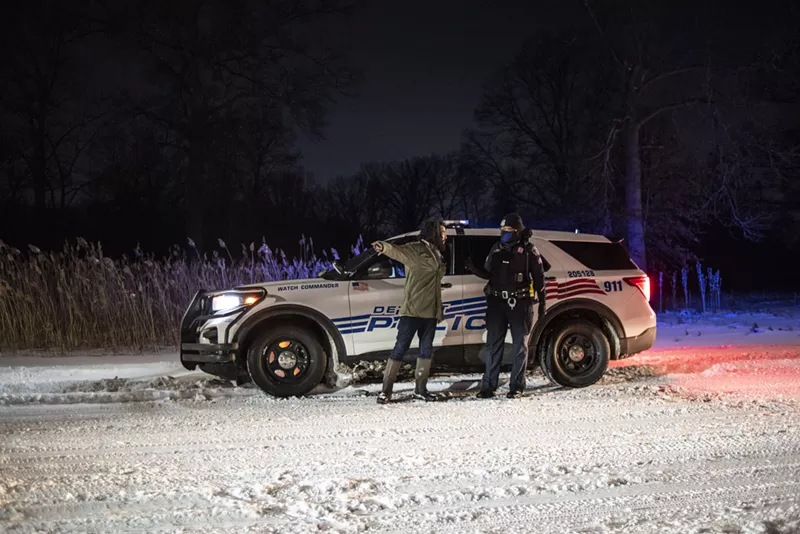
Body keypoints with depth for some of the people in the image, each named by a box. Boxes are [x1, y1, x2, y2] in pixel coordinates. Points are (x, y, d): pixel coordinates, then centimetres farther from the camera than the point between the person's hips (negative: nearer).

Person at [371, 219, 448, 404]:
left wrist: (440, 309, 20)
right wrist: (384, 247, -52)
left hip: (430, 311, 8)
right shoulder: (416, 249, -8)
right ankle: (386, 390, -4)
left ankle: (421, 388, 19)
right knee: (401, 347, -7)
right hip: (412, 310, -8)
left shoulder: (437, 255, 18)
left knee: (426, 349, 10)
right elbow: (398, 251, -29)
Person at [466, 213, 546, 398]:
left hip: (520, 304, -4)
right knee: (493, 345, 3)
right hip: (497, 302, 4)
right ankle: (488, 386, 6)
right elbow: (488, 273, 17)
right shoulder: (497, 249, 11)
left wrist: (542, 303, -3)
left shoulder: (528, 250, -2)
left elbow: (539, 278, -1)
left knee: (520, 346, 3)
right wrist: (474, 269, -2)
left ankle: (516, 387, 8)